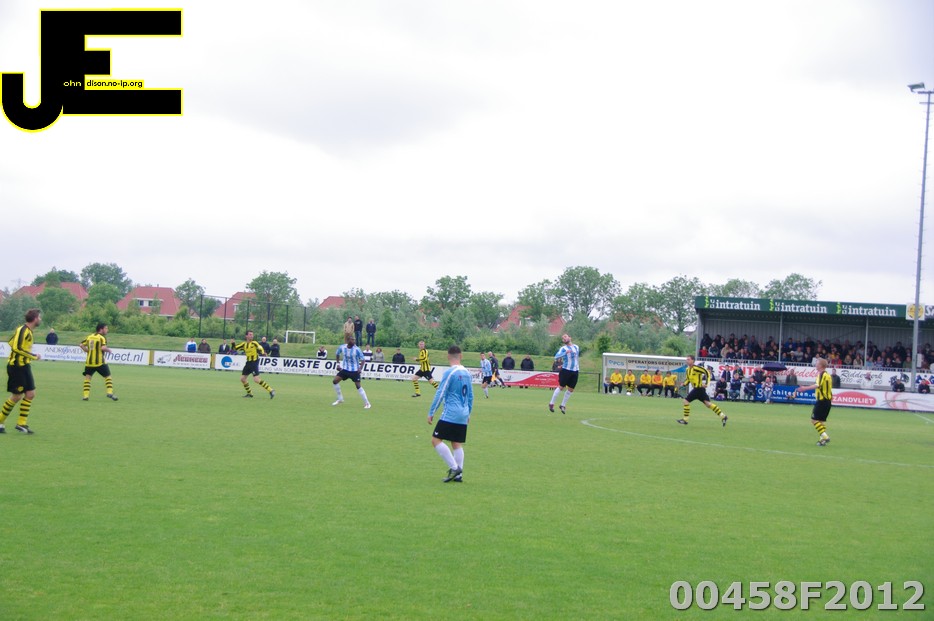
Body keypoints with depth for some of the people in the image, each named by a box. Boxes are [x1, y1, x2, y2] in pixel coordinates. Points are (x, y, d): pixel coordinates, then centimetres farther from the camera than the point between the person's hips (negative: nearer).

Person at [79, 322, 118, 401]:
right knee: (108, 377, 7)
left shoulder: (89, 337, 10)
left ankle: (85, 395, 3)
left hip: (89, 362, 5)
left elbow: (81, 345, 7)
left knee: (87, 377, 12)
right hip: (100, 362, -5)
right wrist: (108, 349, -4)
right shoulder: (102, 337, -9)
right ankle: (110, 392, -4)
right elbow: (103, 348, -23)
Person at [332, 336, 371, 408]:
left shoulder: (357, 349, -18)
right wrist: (338, 364, 7)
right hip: (345, 369, 4)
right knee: (335, 381, -5)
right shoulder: (342, 347, -9)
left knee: (358, 386, -12)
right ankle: (340, 399, 13)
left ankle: (367, 403, -2)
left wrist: (360, 368, -23)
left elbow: (362, 359, -10)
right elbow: (338, 354, 13)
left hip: (354, 371, -4)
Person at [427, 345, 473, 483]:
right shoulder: (467, 373, 10)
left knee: (436, 440, -4)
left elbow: (440, 394, -13)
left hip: (450, 414, -8)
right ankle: (458, 475, 8)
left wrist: (431, 412, -6)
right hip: (463, 416, 8)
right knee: (457, 444, 11)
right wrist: (468, 413, 28)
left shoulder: (449, 373, -12)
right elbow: (470, 396, 18)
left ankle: (454, 468, -11)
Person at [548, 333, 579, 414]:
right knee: (561, 387, -4)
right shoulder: (563, 348, -5)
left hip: (575, 371, 5)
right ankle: (551, 404, 8)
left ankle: (563, 405, 20)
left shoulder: (576, 347, 12)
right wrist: (565, 352, -32)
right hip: (566, 370, -5)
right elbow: (556, 357, -21)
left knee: (571, 389, 6)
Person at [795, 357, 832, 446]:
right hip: (828, 400, 9)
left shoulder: (822, 374, -14)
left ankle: (825, 436, -15)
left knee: (814, 419, -7)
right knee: (822, 420, 13)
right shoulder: (828, 375, 14)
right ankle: (822, 439, 9)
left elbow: (818, 385, -30)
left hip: (822, 400, -9)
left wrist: (805, 388, -36)